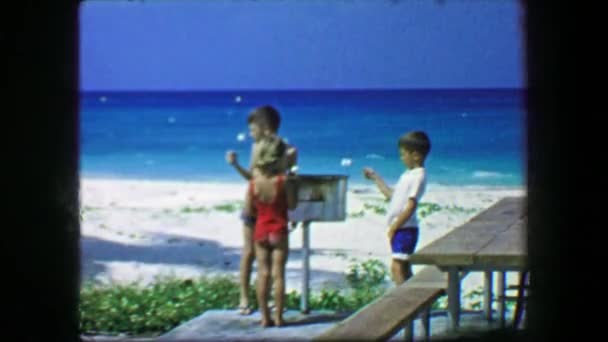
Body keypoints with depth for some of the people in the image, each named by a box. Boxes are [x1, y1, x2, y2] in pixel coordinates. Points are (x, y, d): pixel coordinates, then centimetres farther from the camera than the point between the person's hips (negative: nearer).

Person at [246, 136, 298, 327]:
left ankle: (265, 317, 6)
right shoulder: (284, 180, -14)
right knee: (278, 274, 2)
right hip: (279, 232, -3)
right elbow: (292, 205, -8)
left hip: (260, 231, 3)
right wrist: (294, 186, 5)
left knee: (263, 273, 6)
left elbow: (249, 208, 1)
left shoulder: (254, 180, -4)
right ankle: (278, 317, 4)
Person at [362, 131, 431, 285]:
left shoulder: (418, 176, -15)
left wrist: (394, 227, -18)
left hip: (406, 228, -10)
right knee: (403, 268, 12)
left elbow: (411, 206, -20)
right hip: (400, 228, 10)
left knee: (397, 267, -13)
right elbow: (392, 195, 25)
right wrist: (375, 177, 26)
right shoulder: (408, 174, 15)